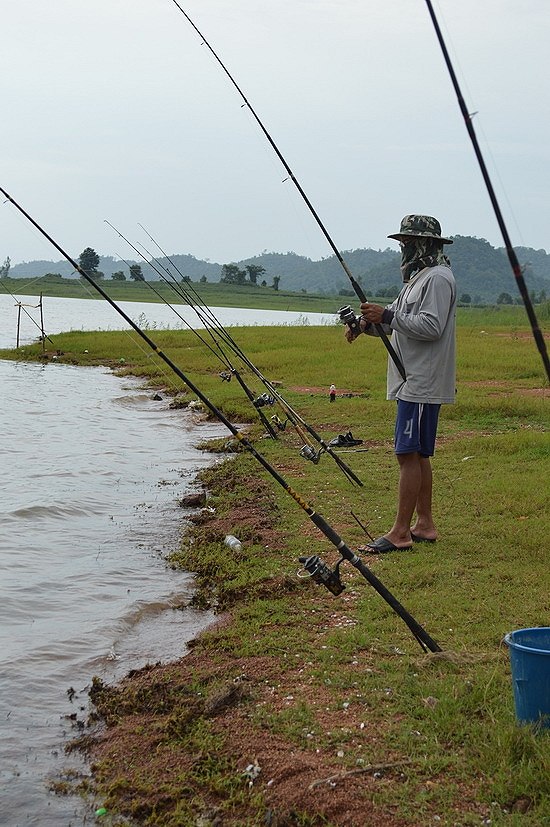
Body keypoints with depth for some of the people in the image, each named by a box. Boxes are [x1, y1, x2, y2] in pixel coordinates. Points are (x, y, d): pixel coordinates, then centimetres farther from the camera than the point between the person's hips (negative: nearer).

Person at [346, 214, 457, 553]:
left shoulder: (438, 278, -13)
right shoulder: (418, 278, 20)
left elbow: (431, 327, -23)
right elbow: (397, 322, 20)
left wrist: (387, 315, -20)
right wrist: (368, 323, 1)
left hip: (423, 384, -11)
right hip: (413, 382, 11)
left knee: (410, 454, -10)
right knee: (418, 455, 13)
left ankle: (400, 533, -8)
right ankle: (424, 525, 20)